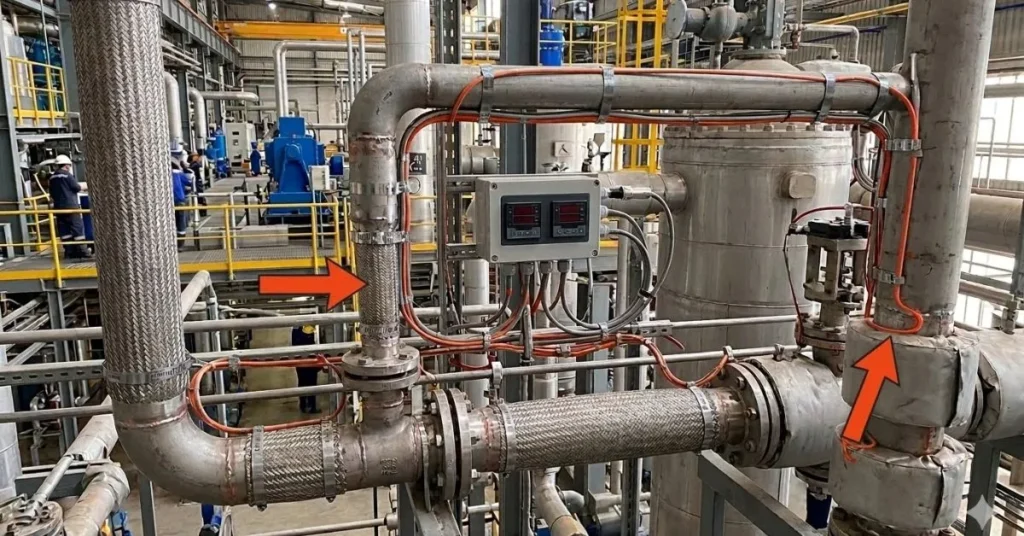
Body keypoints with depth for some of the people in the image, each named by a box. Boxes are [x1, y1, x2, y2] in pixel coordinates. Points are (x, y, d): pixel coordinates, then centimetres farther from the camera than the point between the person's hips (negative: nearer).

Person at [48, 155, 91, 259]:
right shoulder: (67, 174, -10)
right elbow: (76, 188, -11)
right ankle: (82, 251, -5)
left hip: (58, 206, 7)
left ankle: (69, 251, 9)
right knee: (77, 227, -3)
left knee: (64, 230, 7)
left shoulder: (52, 177, 12)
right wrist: (81, 187, 10)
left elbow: (52, 194, 16)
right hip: (70, 205, -7)